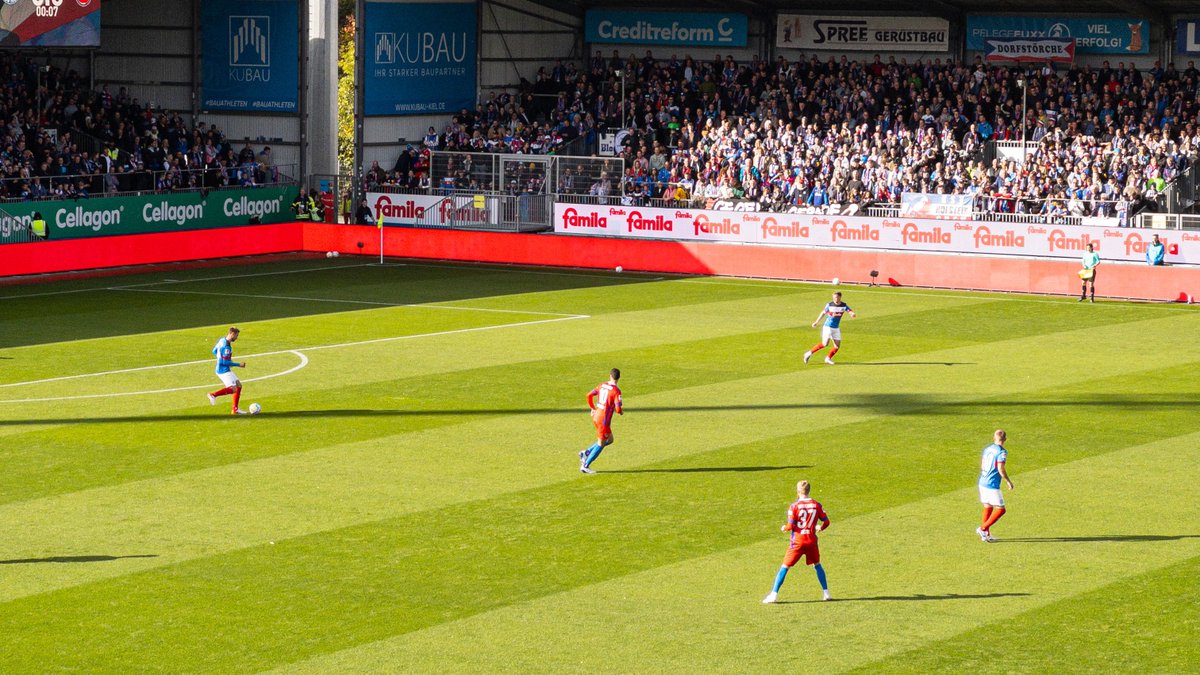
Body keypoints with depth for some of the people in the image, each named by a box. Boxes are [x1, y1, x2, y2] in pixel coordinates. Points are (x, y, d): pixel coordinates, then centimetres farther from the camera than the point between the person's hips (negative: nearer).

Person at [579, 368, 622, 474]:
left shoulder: (602, 386, 5)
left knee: (609, 440, 20)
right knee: (601, 444, 4)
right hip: (604, 420, -8)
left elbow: (589, 395, 8)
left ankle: (586, 453, 16)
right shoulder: (616, 391, -16)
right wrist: (621, 412, 3)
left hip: (596, 416, 8)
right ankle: (585, 466, 5)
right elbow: (618, 409, -21)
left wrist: (592, 408, 20)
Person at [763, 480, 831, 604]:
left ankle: (774, 594, -2)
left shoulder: (794, 506, -10)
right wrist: (820, 527, 25)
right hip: (811, 540, 3)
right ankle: (826, 592, 20)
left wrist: (784, 528, 8)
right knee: (817, 565, 22)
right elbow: (826, 521, 4)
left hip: (797, 541, -3)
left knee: (785, 567, 2)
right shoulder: (816, 505, 0)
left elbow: (790, 526, -13)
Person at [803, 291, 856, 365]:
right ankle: (809, 353, -7)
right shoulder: (829, 305, -5)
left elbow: (851, 312, -11)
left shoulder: (844, 306, -2)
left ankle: (828, 358, 21)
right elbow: (823, 313, 8)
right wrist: (816, 322, 14)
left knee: (837, 346, -1)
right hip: (828, 327, -4)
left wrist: (853, 314, -36)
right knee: (825, 343, -18)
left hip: (836, 328, 4)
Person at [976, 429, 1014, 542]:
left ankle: (986, 534, 21)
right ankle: (983, 529, -5)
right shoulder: (1002, 452, -13)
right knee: (1000, 509, 0)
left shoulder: (987, 449, 10)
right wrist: (1009, 482, -8)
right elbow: (1000, 469, -20)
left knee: (987, 507, 17)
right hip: (992, 485, -8)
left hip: (982, 482, 8)